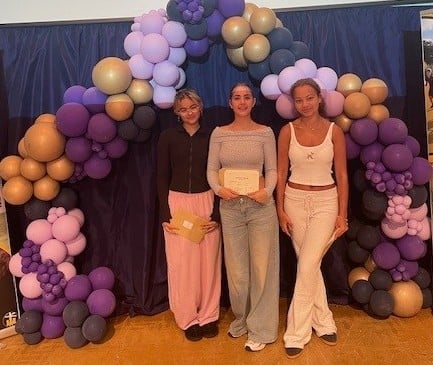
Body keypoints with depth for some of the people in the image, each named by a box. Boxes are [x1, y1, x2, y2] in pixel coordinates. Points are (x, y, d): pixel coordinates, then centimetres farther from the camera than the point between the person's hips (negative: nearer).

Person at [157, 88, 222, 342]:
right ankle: (188, 318, 22)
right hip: (177, 203, 0)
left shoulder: (211, 136, 3)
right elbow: (162, 177, 1)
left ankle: (208, 315, 25)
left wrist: (216, 213, -5)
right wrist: (165, 214, -6)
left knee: (208, 261, 7)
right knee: (182, 263, 5)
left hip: (206, 202, 1)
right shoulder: (168, 137, 1)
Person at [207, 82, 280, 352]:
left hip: (261, 206, -1)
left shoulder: (265, 133, 1)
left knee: (261, 266, 5)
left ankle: (260, 329, 22)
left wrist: (267, 192, -19)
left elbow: (272, 169, 0)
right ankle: (241, 319, 36)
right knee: (236, 268, 12)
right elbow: (212, 169, 4)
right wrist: (218, 188, -15)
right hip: (230, 207, 2)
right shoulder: (219, 133, 5)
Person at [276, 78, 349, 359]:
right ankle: (323, 322, 29)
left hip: (325, 202, -1)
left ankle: (297, 333, 8)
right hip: (295, 201, 2)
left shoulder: (334, 130, -3)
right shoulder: (287, 131, -1)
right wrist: (281, 209, -3)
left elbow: (341, 175, -1)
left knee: (307, 267, -8)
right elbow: (281, 173, 1)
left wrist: (342, 214, -4)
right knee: (309, 265, 10)